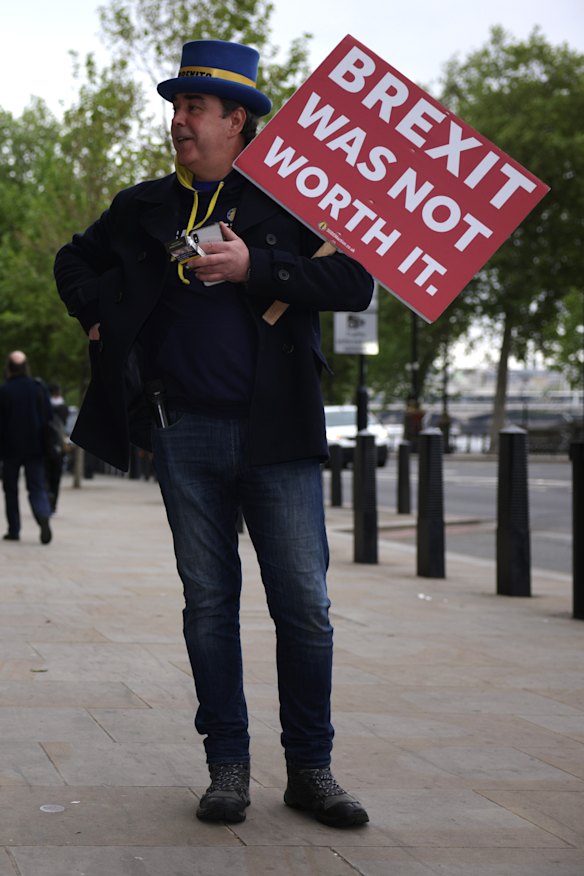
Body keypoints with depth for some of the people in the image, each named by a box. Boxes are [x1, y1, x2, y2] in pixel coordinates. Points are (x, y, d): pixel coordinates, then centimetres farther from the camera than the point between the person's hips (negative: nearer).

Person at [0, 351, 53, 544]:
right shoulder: (39, 388, 0)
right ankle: (44, 518, -23)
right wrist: (45, 444, 13)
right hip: (35, 447, 2)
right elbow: (48, 416, 4)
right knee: (37, 486, 3)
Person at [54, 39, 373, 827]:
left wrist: (253, 267, -15)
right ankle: (228, 767, 14)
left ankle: (311, 769, 10)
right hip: (185, 431, 3)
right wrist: (97, 319, 11)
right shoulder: (145, 208, 13)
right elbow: (75, 260, 29)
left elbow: (355, 283, -8)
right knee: (209, 604, 6)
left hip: (277, 434, -2)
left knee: (305, 606, -2)